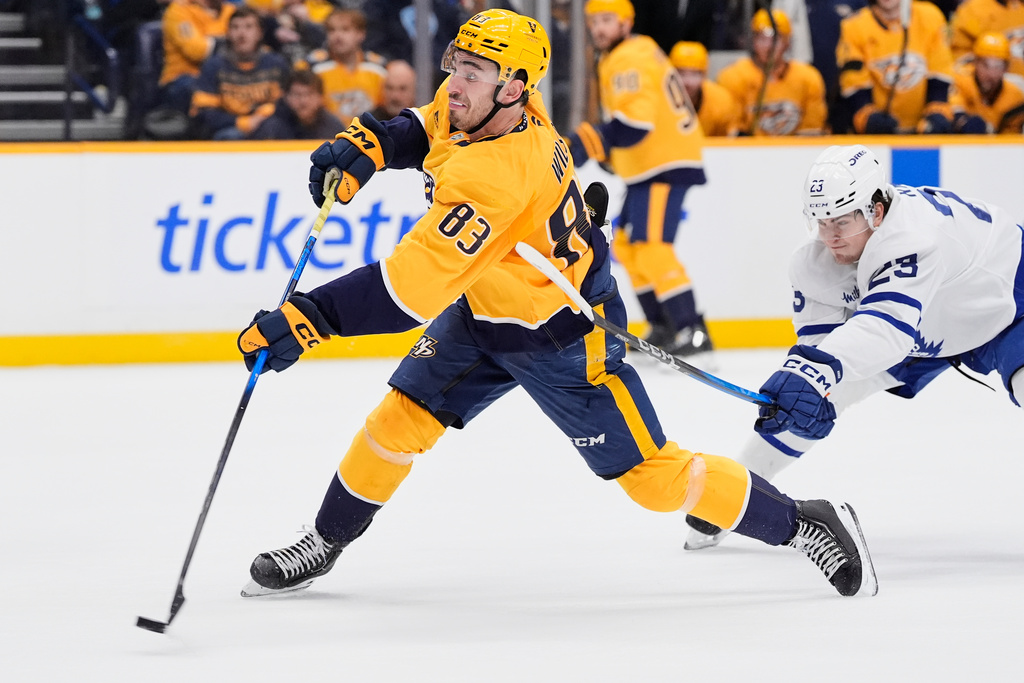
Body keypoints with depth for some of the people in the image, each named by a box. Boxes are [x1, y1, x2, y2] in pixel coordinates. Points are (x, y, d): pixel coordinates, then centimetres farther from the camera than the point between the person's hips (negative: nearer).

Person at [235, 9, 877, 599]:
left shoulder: (497, 177, -39)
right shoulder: (474, 105, -13)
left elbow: (414, 284, -45)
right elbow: (423, 127, 12)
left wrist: (308, 318, -48)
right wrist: (361, 149, -9)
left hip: (565, 334, -8)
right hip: (485, 308, 8)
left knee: (651, 472, -2)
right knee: (403, 417, 4)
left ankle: (806, 524, 10)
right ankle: (326, 542, 21)